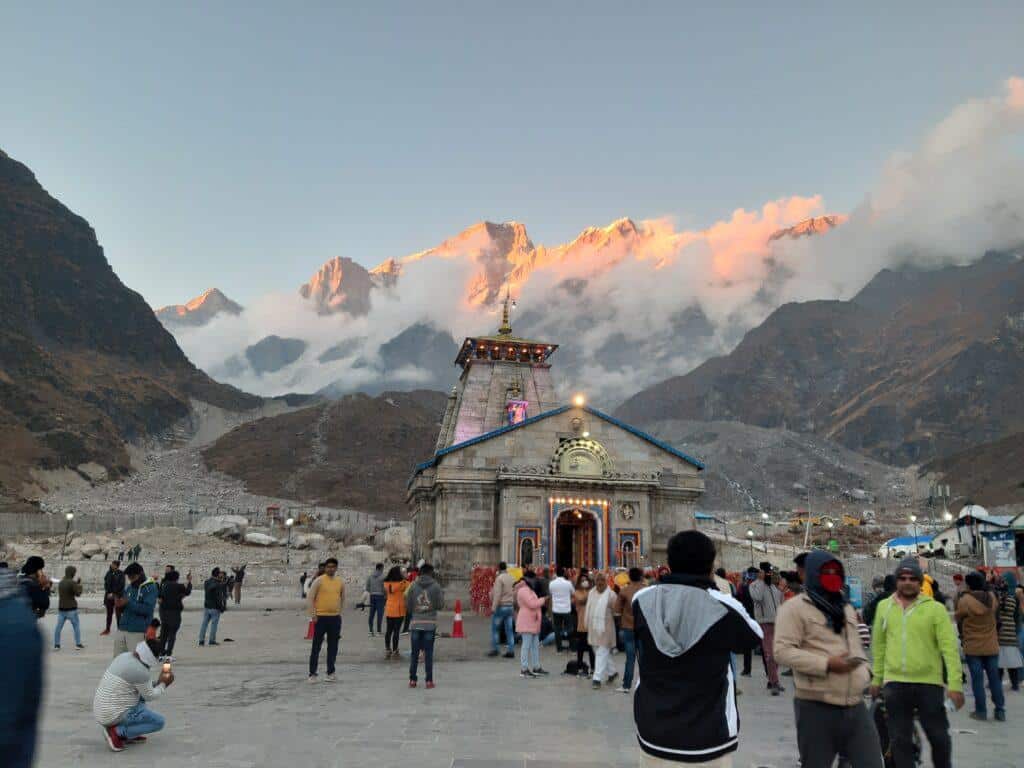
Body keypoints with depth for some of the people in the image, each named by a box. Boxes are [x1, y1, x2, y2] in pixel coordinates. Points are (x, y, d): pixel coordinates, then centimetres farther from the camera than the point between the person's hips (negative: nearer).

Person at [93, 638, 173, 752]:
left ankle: (126, 735, 16)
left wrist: (159, 682, 11)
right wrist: (163, 684, 6)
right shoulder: (139, 670, -23)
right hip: (115, 715, -9)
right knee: (159, 721, 1)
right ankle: (117, 732, -7)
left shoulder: (126, 656, 5)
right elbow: (150, 696, -9)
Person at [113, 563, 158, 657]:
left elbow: (147, 609, -18)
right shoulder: (129, 587, 13)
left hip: (138, 632, -7)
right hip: (121, 630, 7)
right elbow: (124, 609, 16)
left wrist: (128, 603, -19)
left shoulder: (151, 588, -6)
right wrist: (119, 604, -7)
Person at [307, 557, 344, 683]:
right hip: (321, 617, -4)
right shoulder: (319, 580, -6)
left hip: (335, 618, 4)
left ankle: (330, 672, 18)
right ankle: (312, 673, 10)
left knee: (333, 646, 9)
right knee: (316, 646, 2)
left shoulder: (340, 582, 7)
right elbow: (310, 597, -7)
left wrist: (340, 611, 12)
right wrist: (313, 613, -13)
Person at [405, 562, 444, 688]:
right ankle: (429, 680, 5)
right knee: (428, 653, 5)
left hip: (416, 623, 1)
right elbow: (440, 605, -3)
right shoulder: (436, 586, -4)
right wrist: (442, 595, 15)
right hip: (430, 623, -1)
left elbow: (408, 606, 1)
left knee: (414, 652, 10)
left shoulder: (413, 586, 0)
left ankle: (412, 680, 11)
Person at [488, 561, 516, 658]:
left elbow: (497, 594, -18)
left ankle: (494, 649, 7)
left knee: (494, 628, 6)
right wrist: (514, 608, 19)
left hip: (500, 606, -6)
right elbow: (515, 594, 13)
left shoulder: (499, 578, -12)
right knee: (509, 630, 7)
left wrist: (493, 607, -16)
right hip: (510, 607, 6)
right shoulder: (512, 578, 10)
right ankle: (511, 651, 5)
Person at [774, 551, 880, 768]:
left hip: (855, 705, 7)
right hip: (816, 707, -6)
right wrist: (826, 664, -22)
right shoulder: (795, 607, -8)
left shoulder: (846, 607, 18)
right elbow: (783, 651, -17)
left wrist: (864, 670, 10)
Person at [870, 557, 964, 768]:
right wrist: (876, 678, 12)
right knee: (900, 739, 9)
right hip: (894, 683, 2)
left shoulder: (935, 608, -5)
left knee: (938, 736, 11)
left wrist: (955, 683, -13)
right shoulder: (884, 606, 4)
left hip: (929, 683, -2)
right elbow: (879, 645, 10)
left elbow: (949, 647, -7)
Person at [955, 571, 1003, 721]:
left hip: (972, 647, -4)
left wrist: (963, 637, 13)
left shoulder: (964, 600, -16)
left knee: (977, 679, 3)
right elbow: (996, 615, 11)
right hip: (992, 646, 4)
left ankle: (981, 711, 7)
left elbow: (959, 621, -4)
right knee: (994, 678, 12)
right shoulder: (992, 597, -4)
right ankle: (1000, 710, 18)